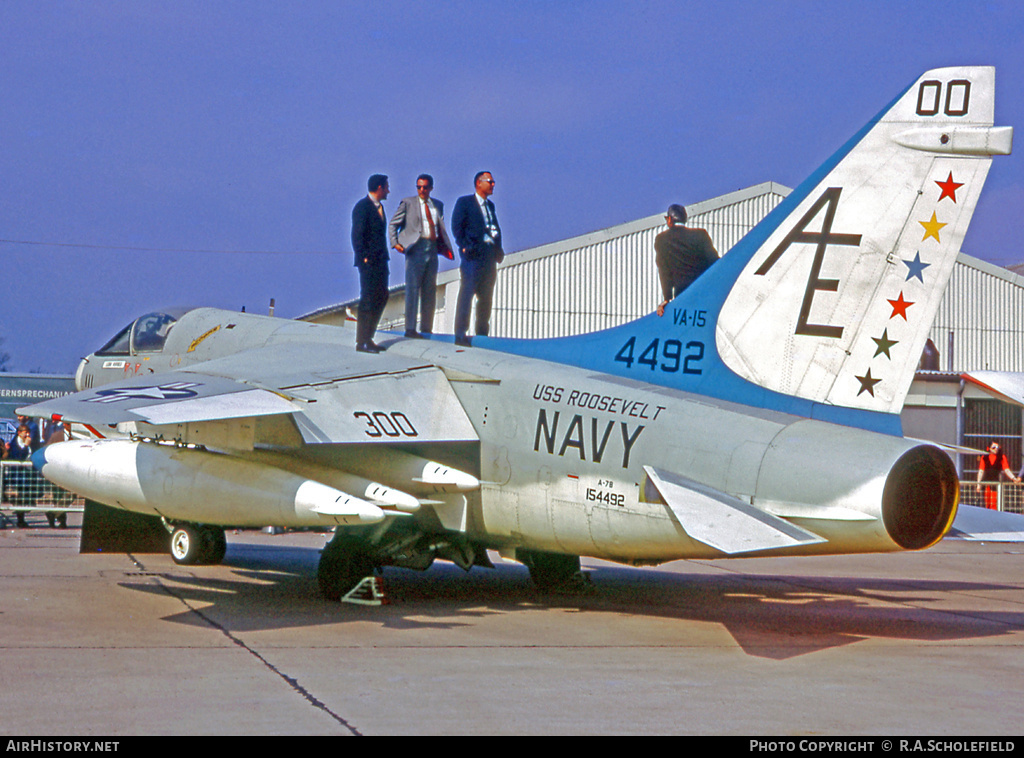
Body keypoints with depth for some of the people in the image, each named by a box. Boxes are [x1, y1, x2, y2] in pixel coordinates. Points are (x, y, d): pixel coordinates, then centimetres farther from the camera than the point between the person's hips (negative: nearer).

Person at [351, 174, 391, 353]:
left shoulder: (379, 207, 17)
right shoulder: (362, 207, -11)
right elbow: (357, 235, -16)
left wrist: (384, 257, 16)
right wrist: (364, 258, -20)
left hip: (380, 261, 9)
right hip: (368, 262, -9)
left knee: (381, 297, 11)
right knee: (368, 300, -8)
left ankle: (368, 338, 18)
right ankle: (361, 342, -4)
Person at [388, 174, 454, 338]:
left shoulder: (438, 205, 18)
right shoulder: (407, 203, 5)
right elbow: (393, 224, 6)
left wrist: (447, 247, 6)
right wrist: (395, 243, -7)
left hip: (432, 248, 5)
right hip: (415, 248, -5)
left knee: (430, 290, 6)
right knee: (413, 288, -9)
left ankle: (426, 329, 12)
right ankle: (410, 328, -10)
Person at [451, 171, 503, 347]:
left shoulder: (490, 205, 22)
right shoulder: (464, 202, 1)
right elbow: (456, 227, -5)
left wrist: (498, 250, 7)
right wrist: (465, 247, -15)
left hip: (489, 254, 7)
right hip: (473, 254, -7)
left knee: (486, 297, 8)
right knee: (467, 294, -10)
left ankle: (482, 334, 14)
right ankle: (460, 335, -11)